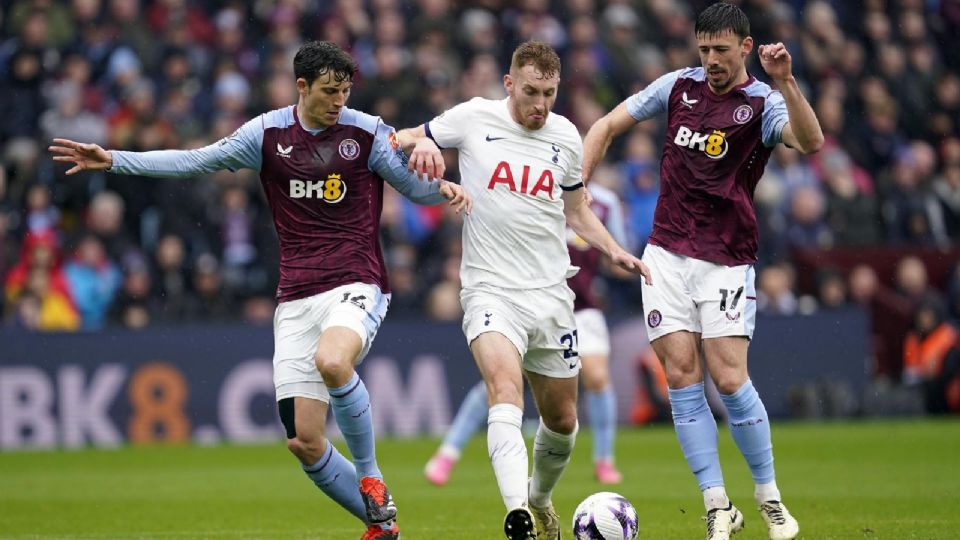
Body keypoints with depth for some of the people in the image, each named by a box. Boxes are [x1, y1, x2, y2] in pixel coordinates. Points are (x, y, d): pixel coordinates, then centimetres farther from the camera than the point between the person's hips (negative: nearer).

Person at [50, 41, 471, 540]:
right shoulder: (269, 133, 5)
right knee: (304, 442, -5)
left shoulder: (366, 133, -1)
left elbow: (414, 184, 8)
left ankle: (369, 476, -13)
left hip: (357, 285, -3)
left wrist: (442, 189, -15)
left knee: (331, 361, -37)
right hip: (296, 298, 3)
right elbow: (196, 161, 11)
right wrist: (115, 160, 6)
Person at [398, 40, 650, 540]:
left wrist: (612, 250, 5)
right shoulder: (474, 119, -2)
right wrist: (421, 144, -14)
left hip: (551, 293, 4)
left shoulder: (565, 137, 8)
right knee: (504, 387, -29)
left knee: (561, 419, 11)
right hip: (490, 289, -4)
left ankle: (540, 499, 40)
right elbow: (405, 139, 11)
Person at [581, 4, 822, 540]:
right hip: (667, 255, 4)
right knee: (682, 379, -4)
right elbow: (608, 126, 14)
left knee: (730, 379, -12)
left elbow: (811, 141, -28)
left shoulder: (763, 103, -7)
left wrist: (786, 82, -40)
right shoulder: (680, 85, 5)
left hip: (727, 263, -3)